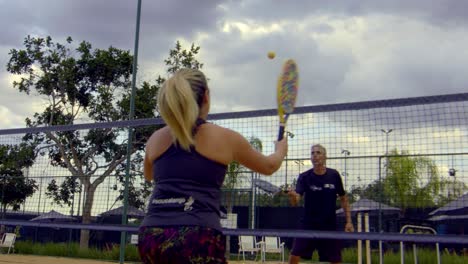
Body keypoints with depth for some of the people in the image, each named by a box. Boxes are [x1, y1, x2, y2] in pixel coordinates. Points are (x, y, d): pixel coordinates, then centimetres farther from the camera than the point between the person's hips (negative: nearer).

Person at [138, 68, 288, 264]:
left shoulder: (156, 139, 11)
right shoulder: (225, 137, 2)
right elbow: (269, 167, 20)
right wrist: (281, 149, 41)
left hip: (151, 236, 5)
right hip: (197, 240, -4)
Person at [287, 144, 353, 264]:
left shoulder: (334, 175, -4)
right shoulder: (304, 177, -9)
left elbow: (343, 199, 8)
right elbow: (295, 201, -20)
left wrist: (349, 221, 2)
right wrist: (293, 196, -43)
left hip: (329, 226, 1)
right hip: (308, 225, -1)